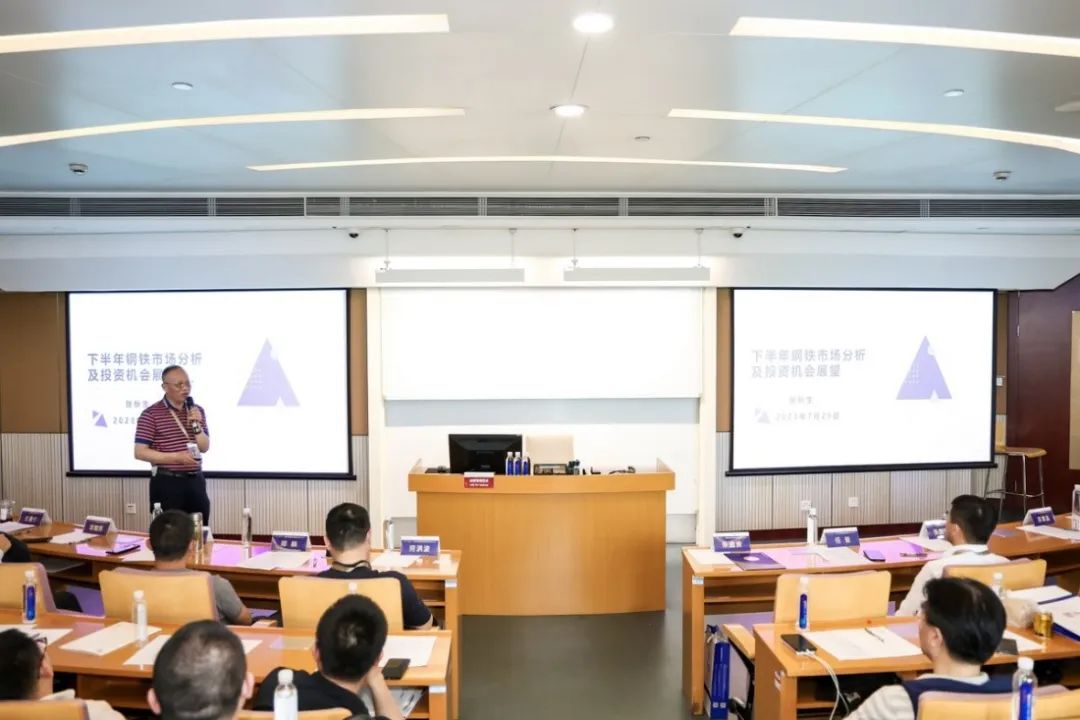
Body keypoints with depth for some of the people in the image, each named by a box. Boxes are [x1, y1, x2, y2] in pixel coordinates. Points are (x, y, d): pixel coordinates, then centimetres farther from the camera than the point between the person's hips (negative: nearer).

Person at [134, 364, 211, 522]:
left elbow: (204, 447, 6)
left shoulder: (197, 411, 9)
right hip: (167, 482, -5)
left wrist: (197, 425, -12)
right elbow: (140, 453, -11)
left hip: (195, 481, 5)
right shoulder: (151, 414, -7)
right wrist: (176, 457, -19)